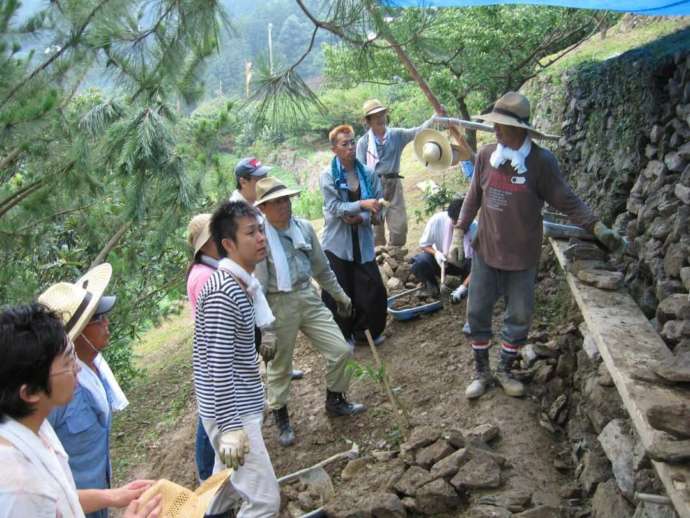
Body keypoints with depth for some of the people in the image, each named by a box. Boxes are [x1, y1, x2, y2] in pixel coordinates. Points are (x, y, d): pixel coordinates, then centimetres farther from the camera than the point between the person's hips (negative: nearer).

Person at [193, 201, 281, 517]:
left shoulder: (241, 284, 7)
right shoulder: (223, 291, -23)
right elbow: (219, 364, -25)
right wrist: (230, 427, -23)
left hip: (237, 408, 10)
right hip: (232, 414, -10)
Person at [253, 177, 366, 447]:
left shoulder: (304, 227, 1)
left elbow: (321, 267, 14)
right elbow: (257, 285, -15)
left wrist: (339, 295, 20)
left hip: (309, 298, 5)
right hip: (279, 305, -5)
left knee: (341, 350, 5)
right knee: (280, 366, 11)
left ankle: (335, 401, 30)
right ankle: (281, 417, 34)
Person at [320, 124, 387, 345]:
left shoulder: (368, 174, 2)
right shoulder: (328, 176, -6)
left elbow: (377, 206, 0)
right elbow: (334, 206, -15)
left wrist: (361, 218, -18)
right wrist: (362, 204, -26)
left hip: (362, 241, 3)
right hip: (337, 242, -3)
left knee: (373, 290, 5)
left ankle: (367, 331, 29)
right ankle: (342, 336, 24)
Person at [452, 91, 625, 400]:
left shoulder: (541, 161, -15)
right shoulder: (486, 155, -6)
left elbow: (567, 201, -9)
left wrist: (598, 228, -20)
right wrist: (459, 235, 2)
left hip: (522, 257, -2)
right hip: (485, 251, 2)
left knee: (519, 317, 10)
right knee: (478, 312, 9)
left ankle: (505, 371, 32)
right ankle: (481, 372, 28)